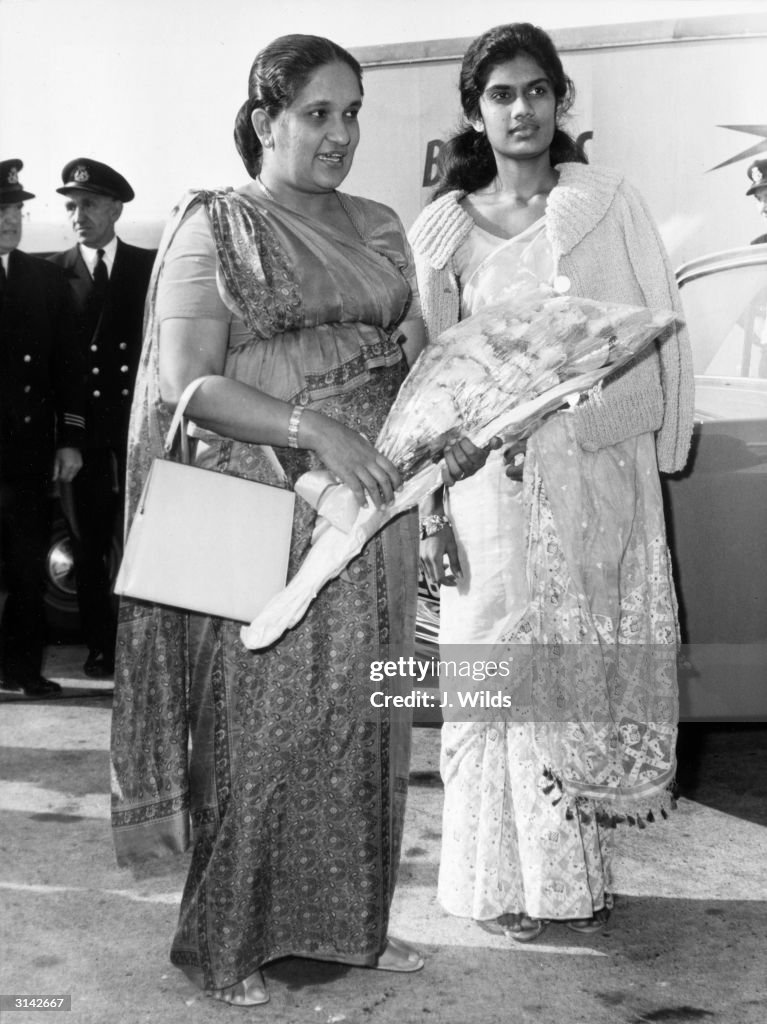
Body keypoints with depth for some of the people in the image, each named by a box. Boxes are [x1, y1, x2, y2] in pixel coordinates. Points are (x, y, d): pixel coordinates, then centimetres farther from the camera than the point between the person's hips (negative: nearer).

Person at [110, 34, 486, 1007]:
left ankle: (351, 919, 27)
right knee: (256, 721, 1)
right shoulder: (213, 228, -3)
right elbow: (184, 381, -12)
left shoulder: (377, 228, 13)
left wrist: (450, 429, -3)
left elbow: (418, 351, 17)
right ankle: (228, 942, 18)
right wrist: (315, 431, -23)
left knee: (359, 716, 11)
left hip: (370, 504, 5)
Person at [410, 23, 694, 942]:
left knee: (592, 668, 6)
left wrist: (657, 457, -5)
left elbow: (657, 337, 4)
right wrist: (429, 507, -4)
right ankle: (511, 882, 16)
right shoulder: (443, 228, 4)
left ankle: (580, 870, 22)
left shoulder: (608, 203, 6)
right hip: (495, 481, -1)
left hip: (601, 477, 1)